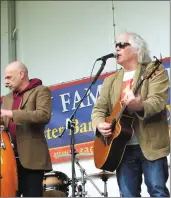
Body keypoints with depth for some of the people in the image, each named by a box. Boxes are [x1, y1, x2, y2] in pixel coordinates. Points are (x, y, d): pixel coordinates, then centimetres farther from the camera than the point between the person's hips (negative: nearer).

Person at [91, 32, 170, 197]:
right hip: (122, 148, 5)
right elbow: (99, 108, 13)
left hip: (151, 145, -4)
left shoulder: (155, 70, 2)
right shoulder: (110, 80, 19)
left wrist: (139, 106, -35)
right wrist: (100, 125, -10)